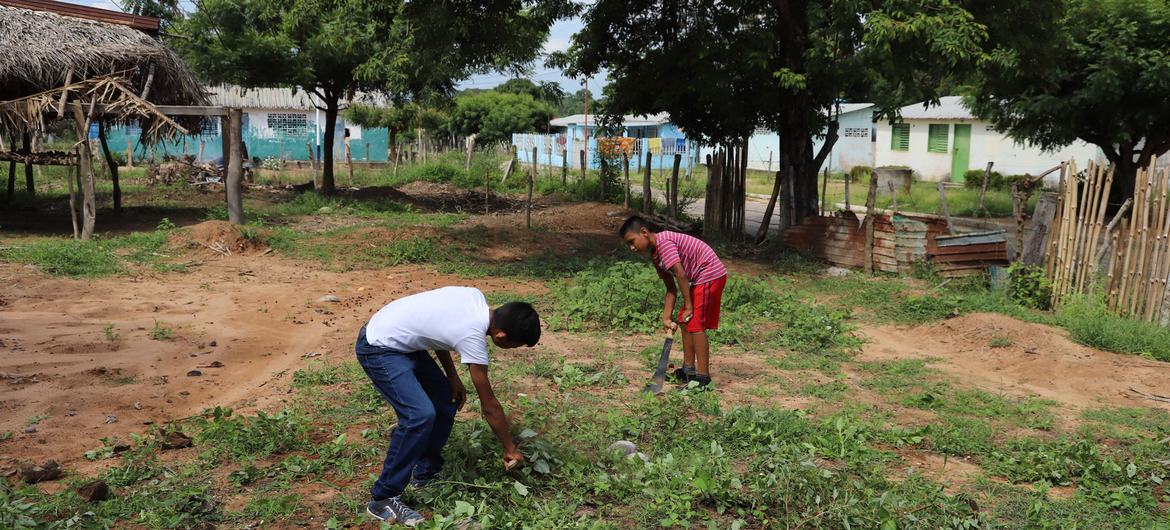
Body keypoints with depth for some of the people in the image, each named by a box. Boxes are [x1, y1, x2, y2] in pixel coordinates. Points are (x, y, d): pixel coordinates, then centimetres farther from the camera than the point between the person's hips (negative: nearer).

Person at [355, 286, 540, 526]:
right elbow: (489, 406, -16)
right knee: (420, 414, -22)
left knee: (446, 401, 10)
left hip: (401, 341, 10)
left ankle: (425, 474, 24)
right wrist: (510, 449, -3)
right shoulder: (472, 337, -27)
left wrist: (452, 376, 4)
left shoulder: (476, 297, -6)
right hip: (379, 349, -10)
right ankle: (382, 499, -10)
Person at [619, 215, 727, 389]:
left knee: (695, 324, -11)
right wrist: (666, 318, 5)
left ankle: (703, 378, -8)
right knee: (685, 320, 14)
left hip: (711, 275, -10)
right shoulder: (656, 256, 11)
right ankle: (689, 370, 23)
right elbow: (671, 289, 11)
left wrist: (688, 306, -17)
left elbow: (680, 274, -23)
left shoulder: (663, 242, -19)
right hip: (701, 279, 10)